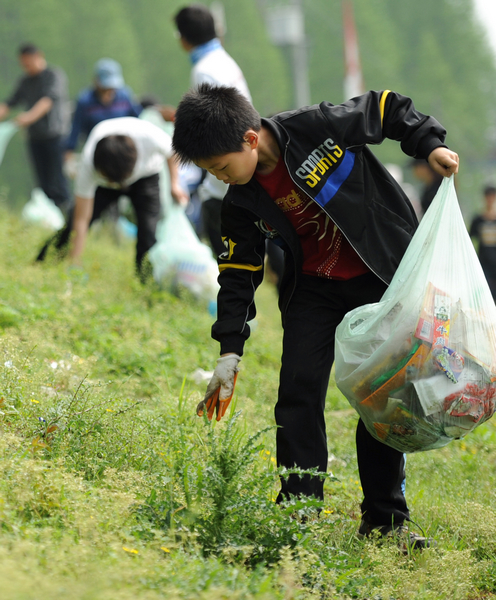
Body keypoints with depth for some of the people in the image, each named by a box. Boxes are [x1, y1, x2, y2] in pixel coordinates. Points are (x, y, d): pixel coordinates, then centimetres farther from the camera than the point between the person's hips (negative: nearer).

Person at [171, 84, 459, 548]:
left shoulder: (319, 128, -23)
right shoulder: (243, 201, -9)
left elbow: (388, 109, -7)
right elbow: (238, 276, -1)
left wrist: (430, 145, -18)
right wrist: (229, 353, -5)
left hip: (382, 277, -3)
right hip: (312, 288, 3)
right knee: (298, 390, -9)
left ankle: (385, 517, 7)